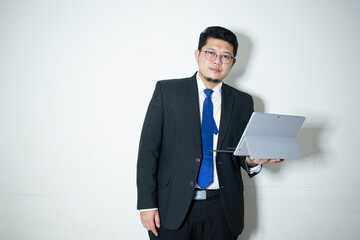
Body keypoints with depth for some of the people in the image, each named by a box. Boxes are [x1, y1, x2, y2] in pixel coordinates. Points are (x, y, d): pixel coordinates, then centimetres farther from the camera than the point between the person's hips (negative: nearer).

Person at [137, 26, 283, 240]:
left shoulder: (243, 102, 8)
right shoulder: (167, 91, 1)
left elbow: (243, 155, 12)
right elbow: (148, 149, -3)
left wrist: (252, 161, -12)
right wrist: (147, 204, -8)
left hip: (222, 209, 2)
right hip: (172, 207, -2)